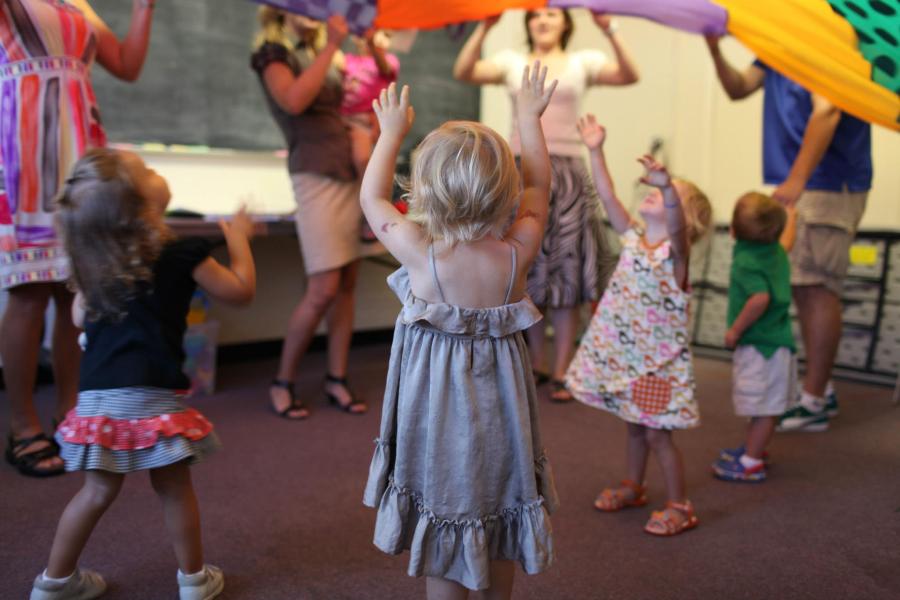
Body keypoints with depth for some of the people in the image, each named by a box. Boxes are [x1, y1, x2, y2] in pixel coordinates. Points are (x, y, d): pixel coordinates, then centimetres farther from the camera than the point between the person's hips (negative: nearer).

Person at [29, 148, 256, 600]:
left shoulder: (90, 261, 4)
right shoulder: (182, 255, -10)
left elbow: (80, 318, 17)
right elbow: (241, 290, 2)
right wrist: (238, 238, 14)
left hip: (98, 397, 4)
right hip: (154, 398, -4)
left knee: (99, 491, 19)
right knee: (174, 489, 11)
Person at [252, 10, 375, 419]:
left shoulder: (320, 54, 20)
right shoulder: (273, 52, 2)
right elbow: (294, 100, -19)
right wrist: (331, 46, -15)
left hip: (354, 174, 7)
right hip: (317, 176, -6)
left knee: (347, 284, 5)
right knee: (323, 290, -12)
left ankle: (337, 380, 13)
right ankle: (282, 383, 4)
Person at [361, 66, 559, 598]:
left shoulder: (421, 254, -20)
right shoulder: (518, 252, -14)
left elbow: (372, 196, -1)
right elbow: (539, 186, 6)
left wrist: (392, 132, 11)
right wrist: (530, 118, 18)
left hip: (438, 406, -3)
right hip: (499, 405, 3)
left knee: (445, 524, 13)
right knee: (499, 510, 23)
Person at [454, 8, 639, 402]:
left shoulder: (582, 62, 7)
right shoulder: (512, 61, 9)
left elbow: (629, 76, -9)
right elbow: (463, 73, -6)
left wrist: (609, 31, -20)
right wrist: (485, 27, -16)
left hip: (566, 175, -1)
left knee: (566, 275, -1)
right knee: (526, 272, 5)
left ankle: (560, 373, 7)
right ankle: (535, 365, 19)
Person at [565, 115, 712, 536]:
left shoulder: (675, 250, -15)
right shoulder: (633, 238, 3)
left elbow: (677, 224, -38)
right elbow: (608, 199, -1)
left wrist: (668, 186, -57)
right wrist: (595, 152, -5)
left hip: (657, 361, -6)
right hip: (622, 354, 6)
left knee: (656, 434, 0)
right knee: (634, 425, 20)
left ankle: (679, 506, 14)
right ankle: (633, 487, 37)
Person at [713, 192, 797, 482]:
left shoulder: (747, 261, -22)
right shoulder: (776, 250, 5)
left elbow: (761, 297, -34)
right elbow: (786, 241, 29)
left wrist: (735, 329, -23)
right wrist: (789, 215, 48)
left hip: (760, 345, -10)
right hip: (777, 339, 10)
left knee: (762, 408, 0)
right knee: (764, 407, 22)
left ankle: (751, 464, 8)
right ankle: (755, 448, 37)